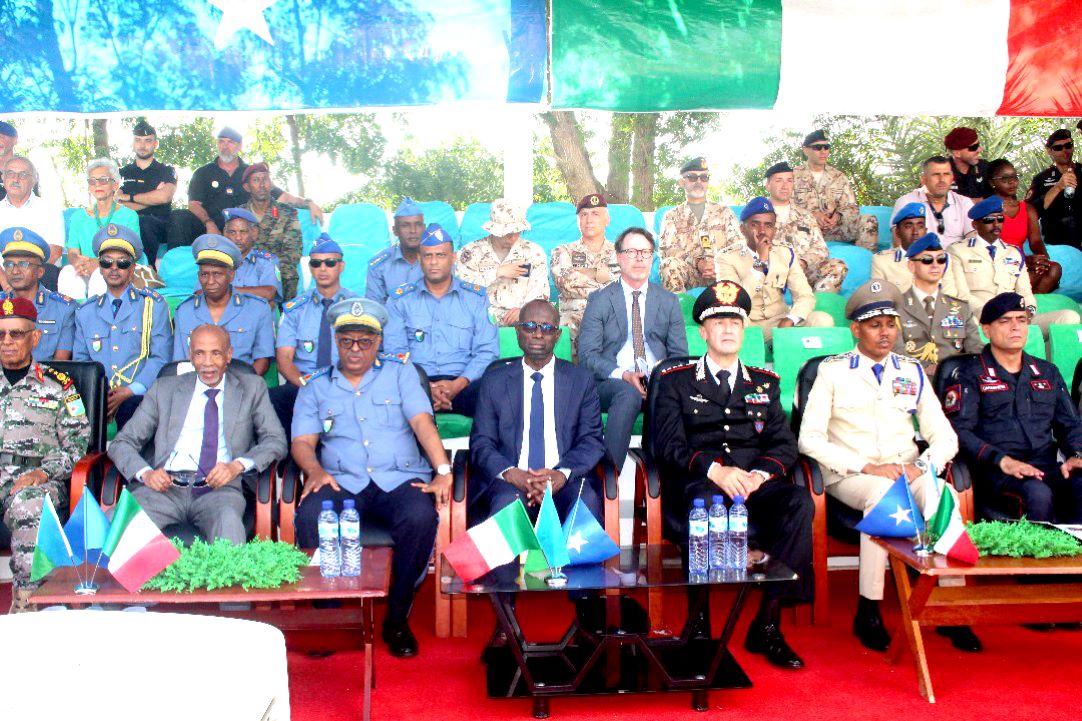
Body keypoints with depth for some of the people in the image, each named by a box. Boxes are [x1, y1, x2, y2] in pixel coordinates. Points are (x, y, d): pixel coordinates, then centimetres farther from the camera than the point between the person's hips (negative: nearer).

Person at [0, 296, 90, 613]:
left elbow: (79, 442, 6)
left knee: (29, 505, -38)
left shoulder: (57, 386, 14)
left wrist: (44, 472, -11)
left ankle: (25, 602, -34)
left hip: (39, 478, -2)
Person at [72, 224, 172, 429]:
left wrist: (128, 393, -12)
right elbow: (80, 360, 19)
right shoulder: (85, 312, 22)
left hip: (138, 398, -2)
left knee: (132, 408, -36)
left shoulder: (154, 305, 11)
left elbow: (161, 358, 1)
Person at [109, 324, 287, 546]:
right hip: (165, 486, 2)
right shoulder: (164, 388, 19)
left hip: (220, 488, -1)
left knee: (228, 521, -37)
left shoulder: (252, 388, 17)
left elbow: (276, 441, 8)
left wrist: (238, 465, -11)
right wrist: (145, 473, -6)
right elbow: (122, 443, 17)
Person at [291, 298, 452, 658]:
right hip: (342, 482, 1)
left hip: (400, 479, -1)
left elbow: (422, 422, 1)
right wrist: (315, 470, -14)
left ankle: (397, 618, -14)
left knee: (421, 517, -34)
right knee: (310, 517, -32)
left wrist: (443, 472, -14)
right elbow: (302, 442, 9)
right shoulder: (315, 386, 19)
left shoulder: (400, 372, 14)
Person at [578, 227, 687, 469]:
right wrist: (623, 375, -17)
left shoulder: (669, 301, 17)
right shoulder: (599, 300, 9)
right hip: (611, 384, -2)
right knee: (628, 394, -37)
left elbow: (679, 354, 13)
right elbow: (588, 355, 0)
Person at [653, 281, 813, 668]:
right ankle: (699, 622, -25)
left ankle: (767, 623, -23)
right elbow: (669, 444, 1)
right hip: (699, 484, -3)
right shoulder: (676, 381, 15)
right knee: (704, 503, -38)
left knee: (800, 502, -30)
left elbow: (784, 443, 12)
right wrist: (714, 470, -17)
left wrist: (760, 474, -10)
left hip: (756, 484, 3)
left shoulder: (764, 383, 24)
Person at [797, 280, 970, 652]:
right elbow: (810, 439, -6)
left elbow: (945, 437, 10)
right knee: (883, 492, -36)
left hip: (906, 472, 3)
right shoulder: (833, 371, 3)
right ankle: (868, 611, -27)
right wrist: (866, 467, -16)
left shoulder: (912, 373, 15)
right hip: (849, 476, -3)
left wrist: (922, 466, -12)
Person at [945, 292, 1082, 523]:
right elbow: (958, 430, -5)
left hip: (1047, 467, 4)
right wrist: (1002, 460, -17)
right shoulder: (971, 374, 7)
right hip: (996, 471, -4)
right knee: (1037, 493, -36)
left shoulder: (1048, 372, 25)